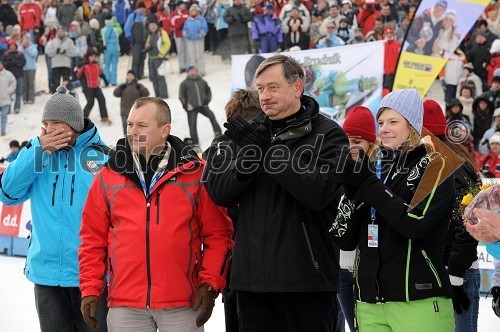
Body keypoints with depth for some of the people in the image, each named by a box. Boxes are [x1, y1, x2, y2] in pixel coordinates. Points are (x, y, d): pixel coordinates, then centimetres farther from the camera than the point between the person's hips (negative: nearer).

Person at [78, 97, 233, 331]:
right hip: (125, 306, 2)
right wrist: (90, 290, 4)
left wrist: (210, 285, -6)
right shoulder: (108, 177, 7)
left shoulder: (196, 173, 1)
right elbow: (93, 239, 10)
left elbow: (217, 234, 2)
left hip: (182, 305, -2)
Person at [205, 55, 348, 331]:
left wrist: (268, 153, -18)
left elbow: (320, 191, -17)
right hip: (252, 278, 4)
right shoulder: (250, 132, 13)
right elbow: (218, 192, 4)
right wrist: (247, 158, -15)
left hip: (307, 279, -4)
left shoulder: (328, 134, -1)